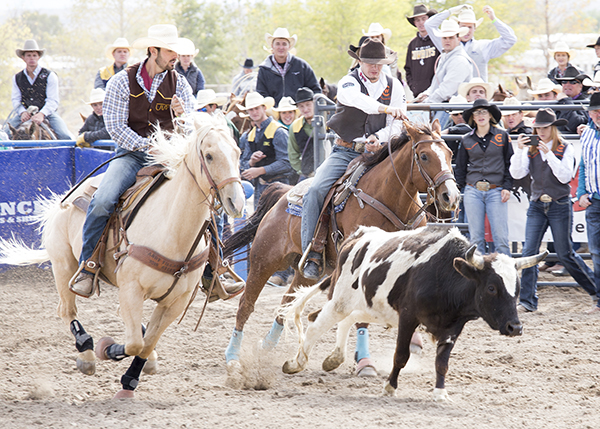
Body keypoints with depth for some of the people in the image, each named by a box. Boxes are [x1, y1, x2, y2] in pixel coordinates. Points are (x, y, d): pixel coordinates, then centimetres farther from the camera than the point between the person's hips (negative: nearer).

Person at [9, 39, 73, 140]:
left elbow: (52, 101, -8)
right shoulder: (17, 78, 10)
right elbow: (15, 100, 6)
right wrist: (22, 112, -16)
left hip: (47, 112, -2)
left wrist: (42, 114, -25)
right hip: (25, 113, 2)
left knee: (64, 136, -24)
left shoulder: (49, 76, 0)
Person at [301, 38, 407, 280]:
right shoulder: (348, 83, -3)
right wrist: (386, 108, -46)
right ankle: (312, 255, -24)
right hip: (344, 152, -2)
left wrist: (378, 138, -20)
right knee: (315, 192, -24)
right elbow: (357, 99, -29)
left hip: (375, 153, 2)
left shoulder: (394, 87, 8)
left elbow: (397, 126, 2)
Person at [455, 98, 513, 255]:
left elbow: (510, 163, 5)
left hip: (496, 191, -2)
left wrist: (507, 187, -4)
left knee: (500, 237, -7)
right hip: (473, 191, 2)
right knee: (476, 238, 3)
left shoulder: (502, 136, 4)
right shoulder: (467, 140, 9)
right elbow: (460, 167, 15)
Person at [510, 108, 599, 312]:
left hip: (560, 205, -3)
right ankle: (527, 300, -8)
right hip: (537, 206, 3)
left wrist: (548, 154, -21)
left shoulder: (565, 148, -3)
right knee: (529, 252, -9)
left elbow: (565, 176, -14)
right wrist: (519, 150, -15)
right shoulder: (531, 149, 6)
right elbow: (517, 173, -2)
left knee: (565, 254, 2)